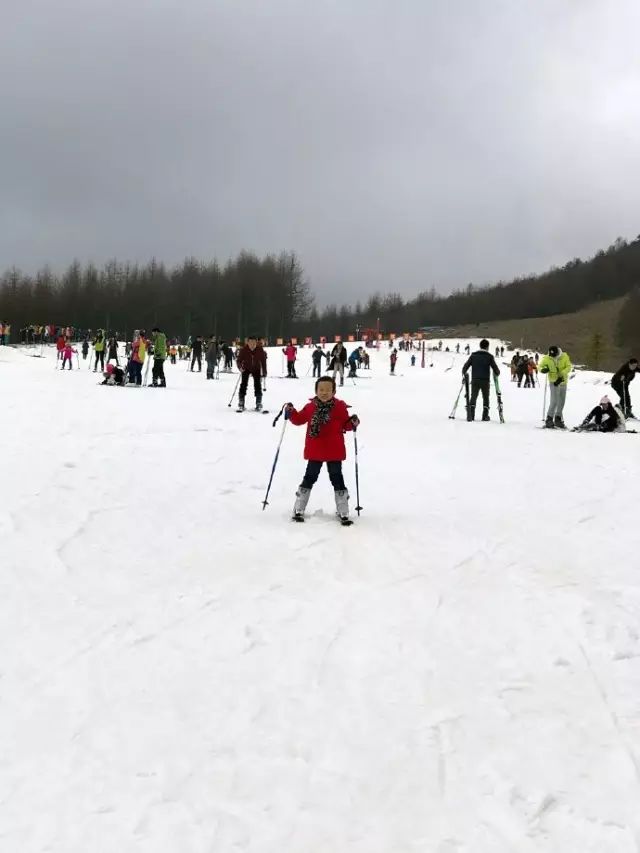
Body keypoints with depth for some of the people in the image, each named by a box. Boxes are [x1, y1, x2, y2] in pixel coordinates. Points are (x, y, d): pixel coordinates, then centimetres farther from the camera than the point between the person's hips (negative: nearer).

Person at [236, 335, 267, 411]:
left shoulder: (260, 350, -19)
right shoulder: (243, 350, -23)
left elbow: (263, 360, -8)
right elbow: (239, 360, -20)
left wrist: (264, 371, -8)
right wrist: (240, 367, -39)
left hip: (256, 369, 1)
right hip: (246, 369, -1)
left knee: (258, 385, -3)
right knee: (243, 384, -10)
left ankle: (259, 405, 7)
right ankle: (241, 404, -3)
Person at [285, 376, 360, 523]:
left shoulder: (340, 407, -5)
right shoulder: (311, 407, -2)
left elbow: (345, 425, 0)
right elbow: (299, 419, 11)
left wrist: (353, 423, -20)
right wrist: (291, 413, -5)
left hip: (334, 452, -1)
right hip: (314, 452, 1)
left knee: (336, 478, 7)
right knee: (310, 478, 9)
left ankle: (343, 512, 15)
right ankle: (299, 509, 17)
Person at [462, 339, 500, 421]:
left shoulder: (473, 355, 4)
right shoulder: (489, 356, -1)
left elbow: (465, 366, 2)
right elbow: (495, 369, -1)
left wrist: (464, 374, 19)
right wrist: (497, 373, 21)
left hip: (475, 380, 1)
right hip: (485, 381, -1)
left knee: (473, 397, 7)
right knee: (486, 398, 14)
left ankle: (470, 415, -7)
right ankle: (485, 416, 12)